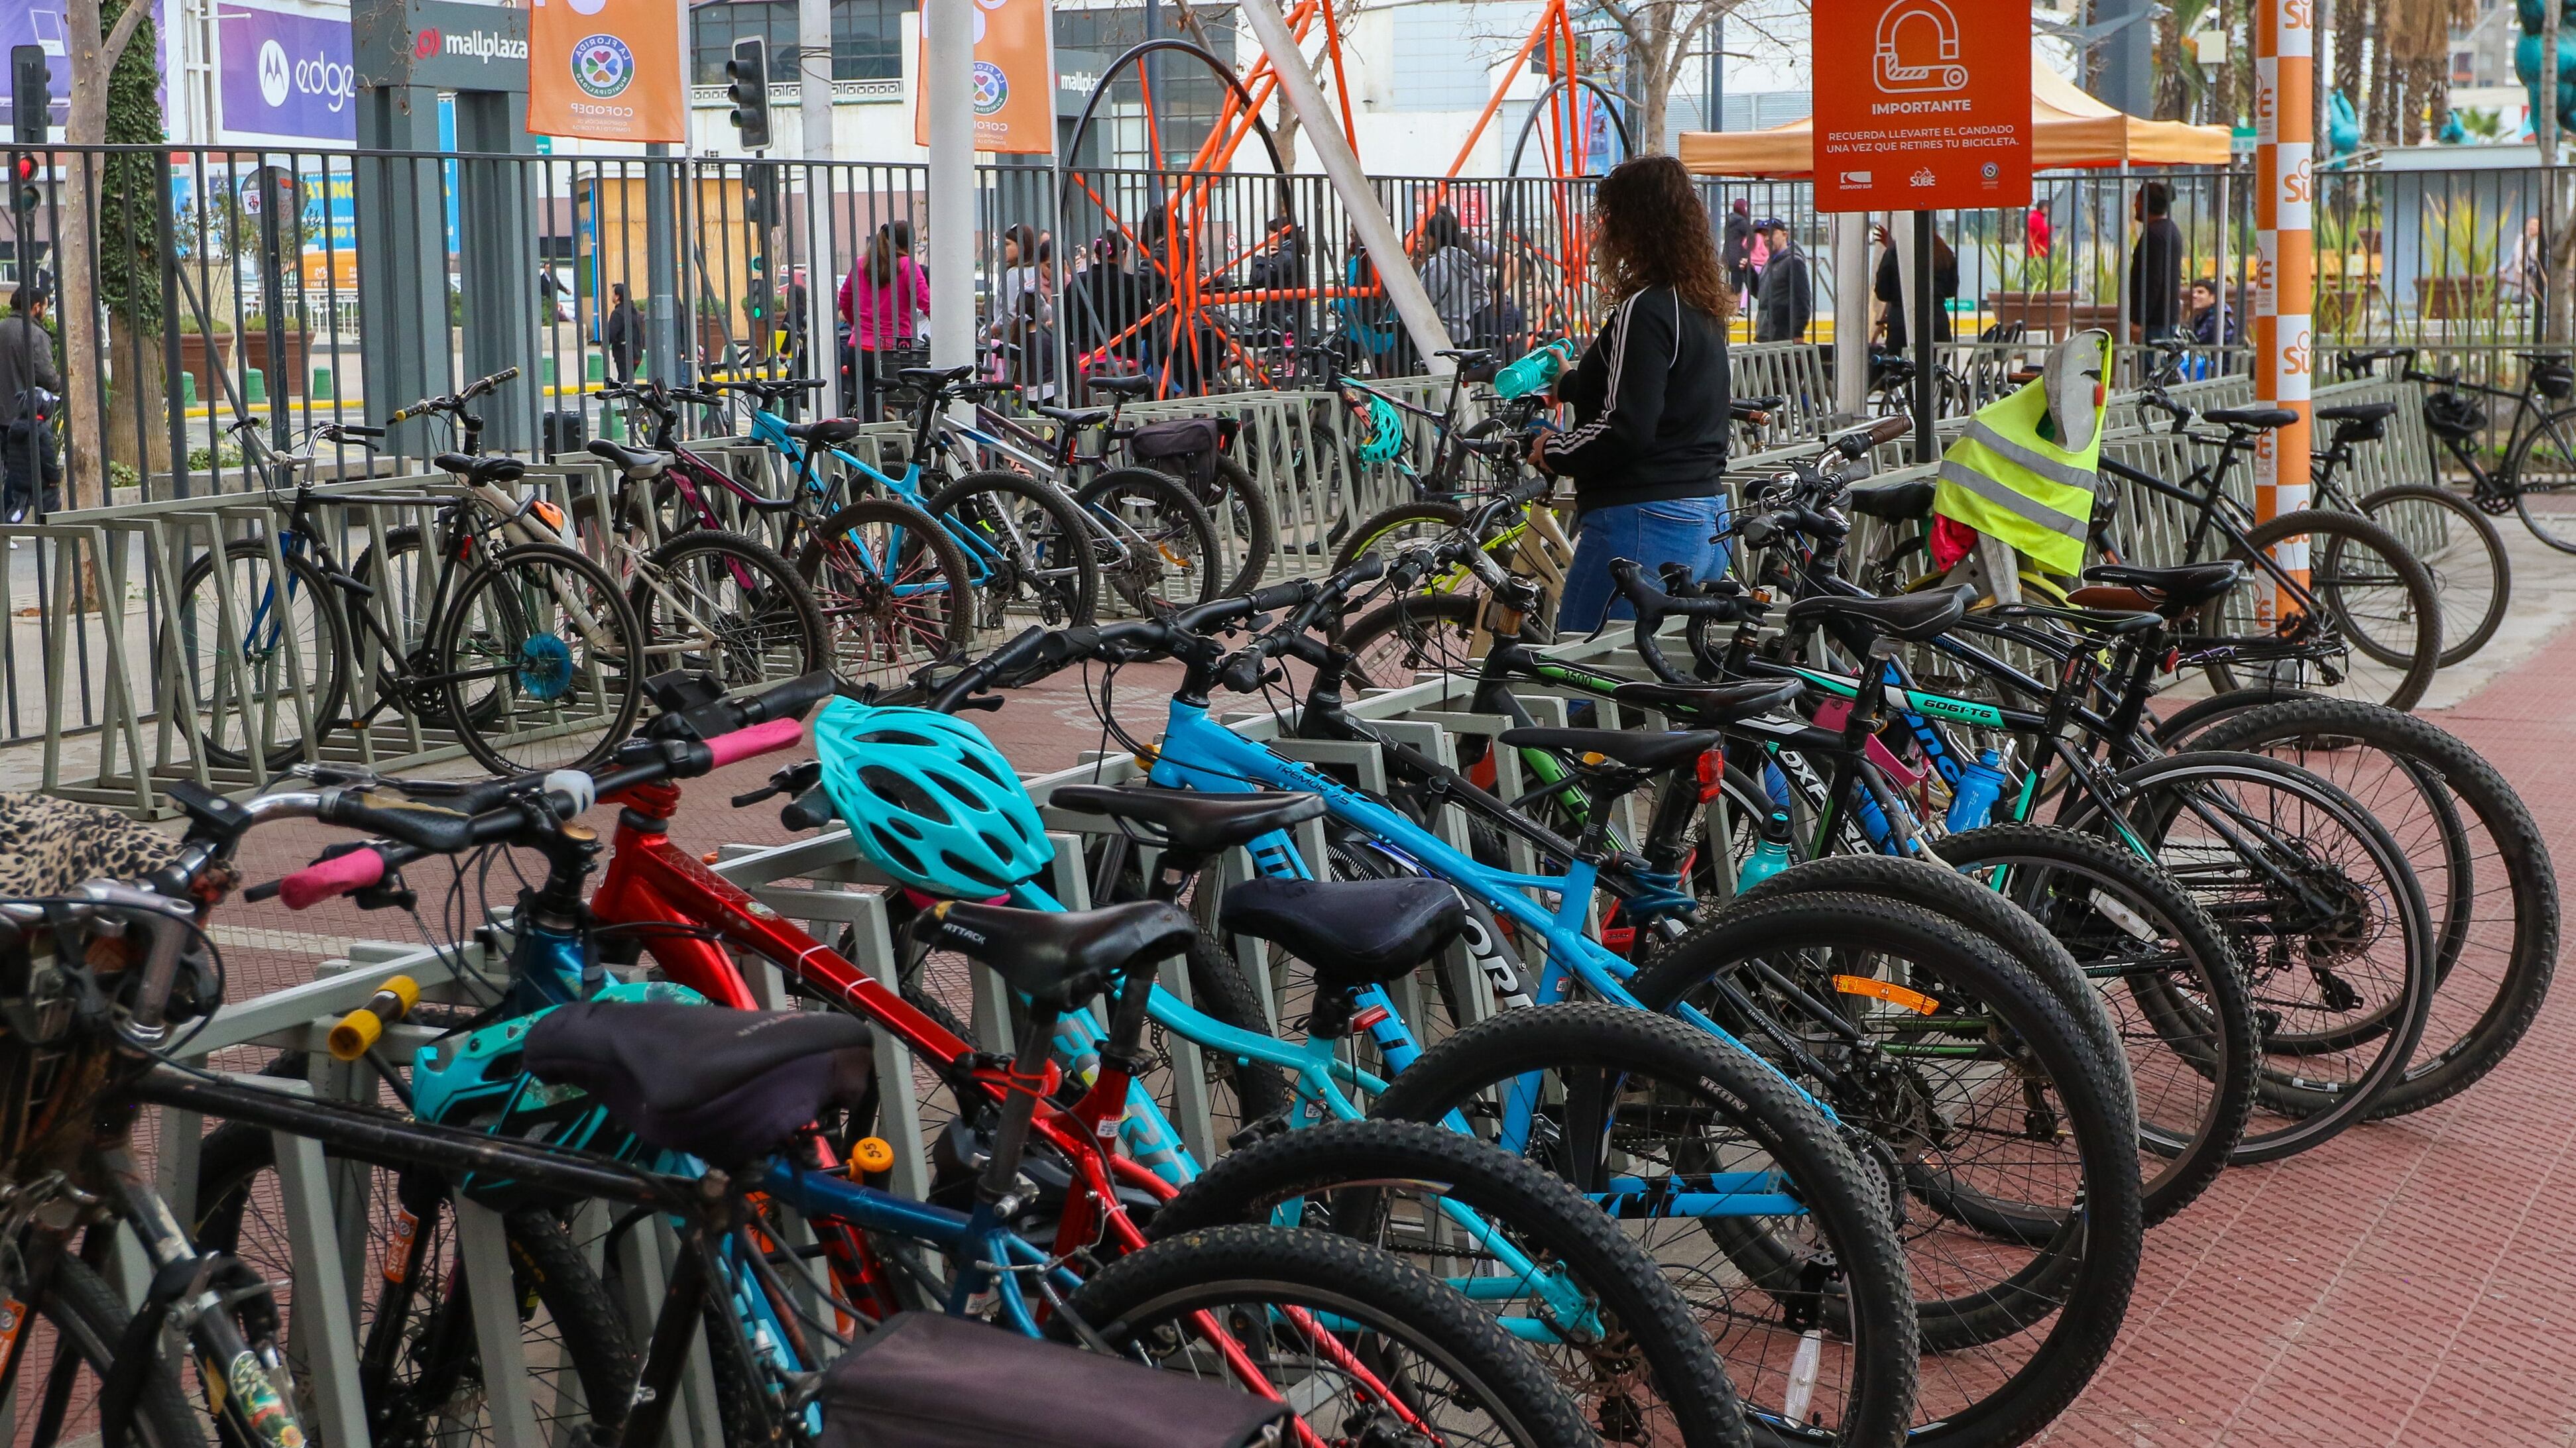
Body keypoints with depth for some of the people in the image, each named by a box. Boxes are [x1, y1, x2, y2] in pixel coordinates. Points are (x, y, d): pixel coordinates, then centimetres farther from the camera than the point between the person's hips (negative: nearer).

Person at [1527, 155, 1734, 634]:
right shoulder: (1703, 308, 14)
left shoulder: (1645, 310, -15)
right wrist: (1570, 383, 44)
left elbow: (1625, 430, -22)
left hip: (1643, 524, -10)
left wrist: (1553, 451, -5)